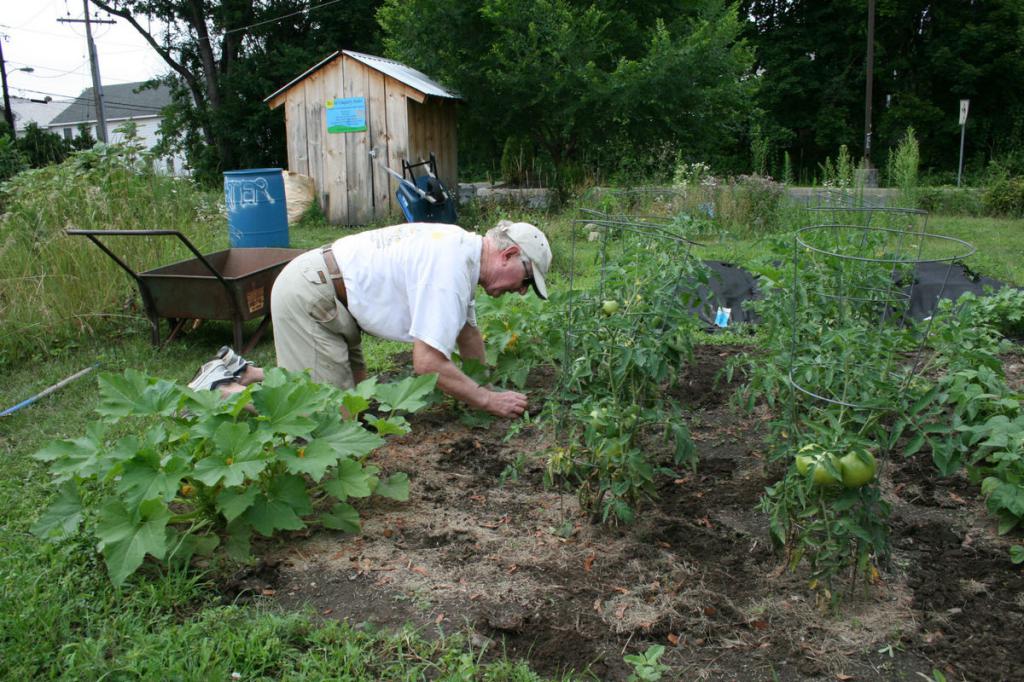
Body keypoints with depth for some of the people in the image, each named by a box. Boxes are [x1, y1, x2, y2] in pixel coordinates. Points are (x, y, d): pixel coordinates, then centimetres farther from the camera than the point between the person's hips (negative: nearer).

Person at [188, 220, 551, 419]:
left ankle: (241, 372, 22)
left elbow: (466, 328, 20)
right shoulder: (450, 267, -24)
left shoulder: (463, 249, 8)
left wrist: (488, 384, 15)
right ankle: (221, 390, 1)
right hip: (308, 298, -10)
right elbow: (428, 363, -27)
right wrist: (489, 400, -16)